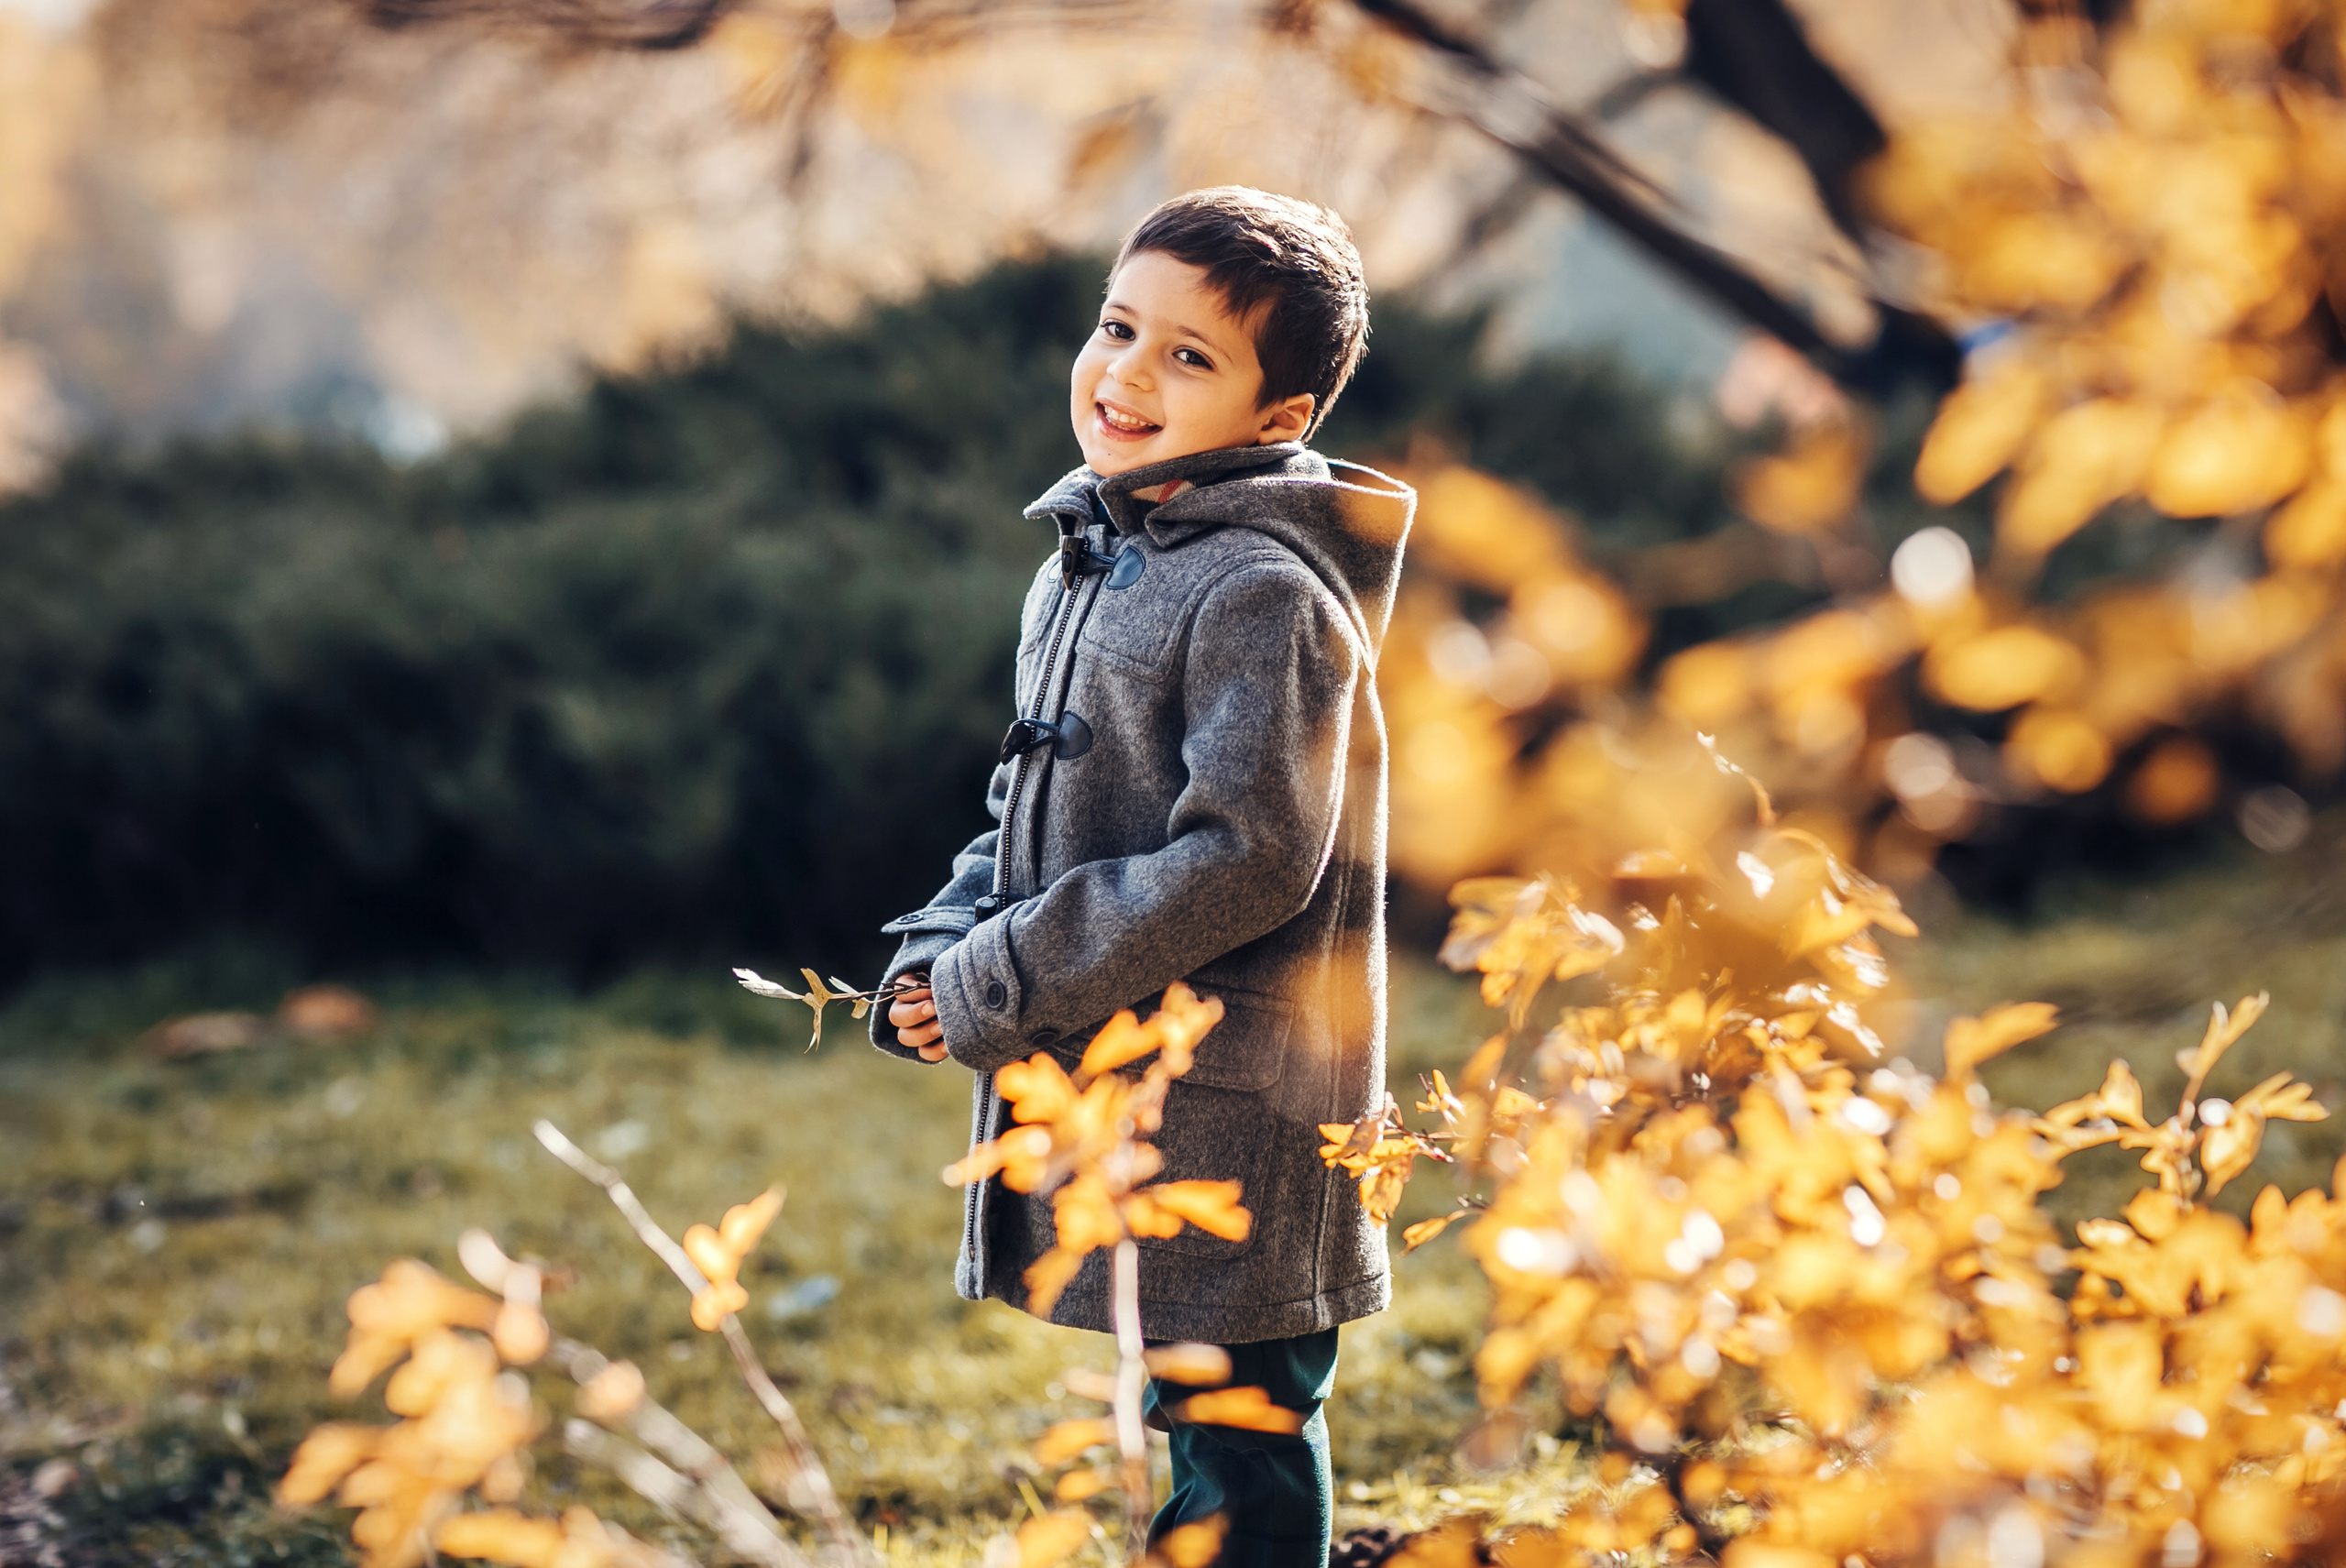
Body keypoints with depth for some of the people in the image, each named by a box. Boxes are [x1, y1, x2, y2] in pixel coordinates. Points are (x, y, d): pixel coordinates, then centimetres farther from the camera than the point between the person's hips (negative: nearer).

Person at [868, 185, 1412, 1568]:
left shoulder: (1266, 596, -16)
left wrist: (998, 988, -18)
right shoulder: (1084, 572, 12)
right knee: (1209, 1430, 19)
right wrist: (942, 959, 2)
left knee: (1236, 1435, -1)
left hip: (1233, 1117, -9)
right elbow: (1028, 811, 20)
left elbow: (1248, 858, -23)